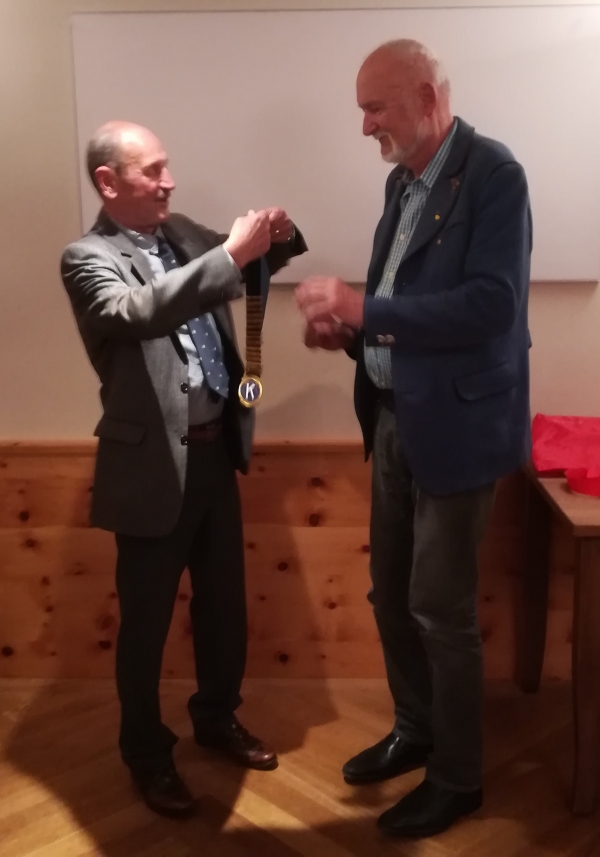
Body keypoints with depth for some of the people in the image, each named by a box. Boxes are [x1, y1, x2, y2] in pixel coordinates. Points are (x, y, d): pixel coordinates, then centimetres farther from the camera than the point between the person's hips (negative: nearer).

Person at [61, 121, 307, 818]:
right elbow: (137, 312, -33)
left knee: (224, 602, 20)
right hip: (153, 465, -7)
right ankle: (147, 754, 30)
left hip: (216, 451, 7)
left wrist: (275, 239, -2)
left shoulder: (181, 233, 8)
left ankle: (216, 718, 42)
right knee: (146, 620, 9)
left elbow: (245, 270, 20)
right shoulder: (88, 258, -13)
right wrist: (230, 255, -36)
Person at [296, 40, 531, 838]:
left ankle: (458, 777, 23)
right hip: (393, 417, 8)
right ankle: (415, 731, 39)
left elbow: (490, 304, -24)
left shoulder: (492, 173, -14)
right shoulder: (403, 180, 12)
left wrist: (365, 309, -24)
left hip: (457, 422, -8)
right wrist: (348, 325, -1)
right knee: (390, 592, 17)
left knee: (441, 607, 2)